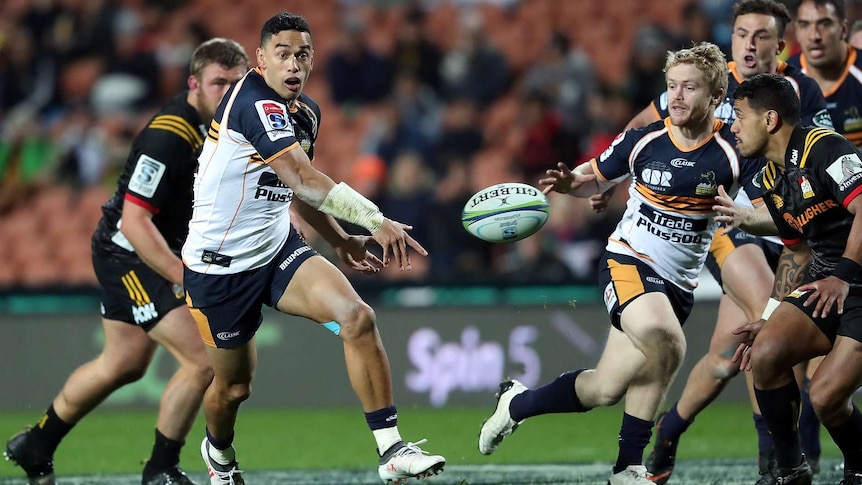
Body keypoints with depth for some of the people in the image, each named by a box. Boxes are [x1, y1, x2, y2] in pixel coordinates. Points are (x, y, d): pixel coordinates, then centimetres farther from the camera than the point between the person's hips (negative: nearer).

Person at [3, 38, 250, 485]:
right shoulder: (168, 135, -29)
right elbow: (135, 221, -31)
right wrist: (185, 278, -36)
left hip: (163, 251, 10)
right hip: (128, 252, -10)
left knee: (123, 365, 24)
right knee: (202, 361, -16)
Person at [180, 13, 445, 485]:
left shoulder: (307, 112, 5)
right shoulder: (254, 102, -23)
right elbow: (302, 177, -36)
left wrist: (341, 242, 14)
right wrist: (375, 220, -43)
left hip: (278, 249, 6)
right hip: (220, 264, -6)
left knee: (357, 317, -19)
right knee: (233, 386, 8)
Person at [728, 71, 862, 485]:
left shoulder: (824, 149, -16)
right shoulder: (773, 180, 13)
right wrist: (771, 319, 20)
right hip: (827, 285, 8)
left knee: (826, 397, -17)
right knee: (766, 352, -15)